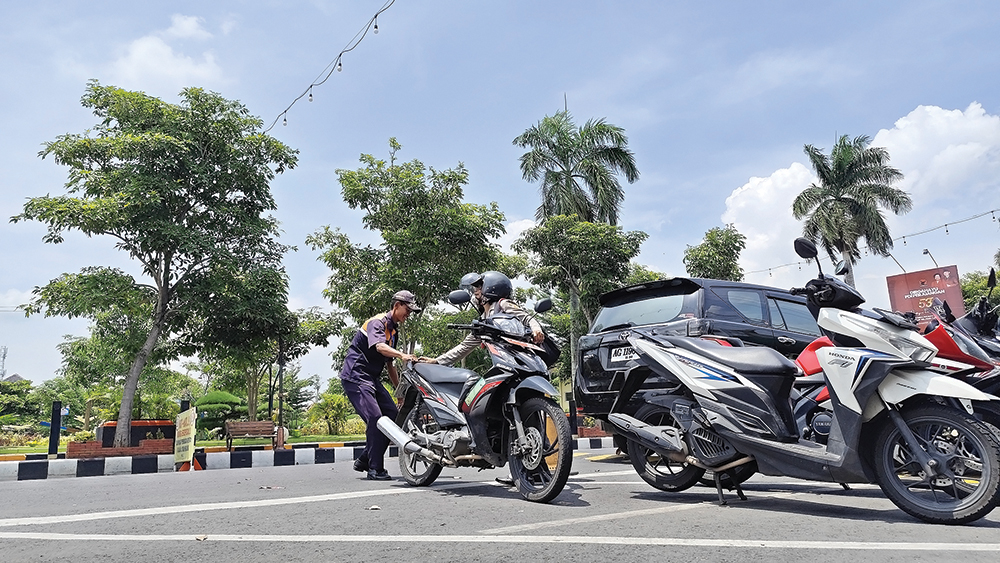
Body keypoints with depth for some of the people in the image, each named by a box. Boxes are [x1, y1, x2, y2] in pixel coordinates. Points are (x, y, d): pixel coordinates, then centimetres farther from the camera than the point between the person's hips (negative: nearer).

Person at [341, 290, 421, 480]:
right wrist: (402, 355, -49)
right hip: (356, 376, -9)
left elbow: (389, 364, 24)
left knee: (394, 418, 1)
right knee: (376, 420, -17)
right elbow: (379, 346, -33)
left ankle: (364, 460, 11)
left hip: (373, 379, 9)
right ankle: (375, 469, -8)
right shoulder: (377, 322, -12)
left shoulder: (394, 330, 17)